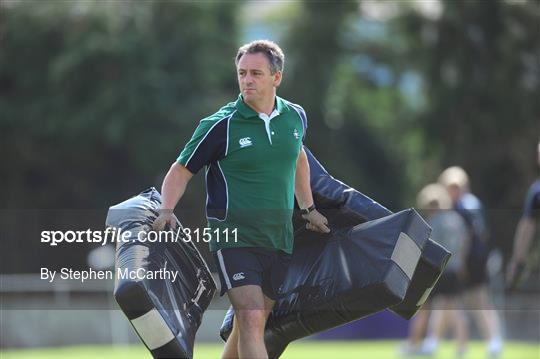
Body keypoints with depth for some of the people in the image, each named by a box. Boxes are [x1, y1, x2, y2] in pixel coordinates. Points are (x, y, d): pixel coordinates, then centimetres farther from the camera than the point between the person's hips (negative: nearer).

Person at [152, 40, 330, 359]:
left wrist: (308, 209, 32)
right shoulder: (221, 125, -10)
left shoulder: (295, 117, 6)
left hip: (279, 239, 5)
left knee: (250, 325, 11)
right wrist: (167, 210, -20)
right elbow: (181, 171, -3)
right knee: (251, 319, -19)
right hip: (234, 237, -5)